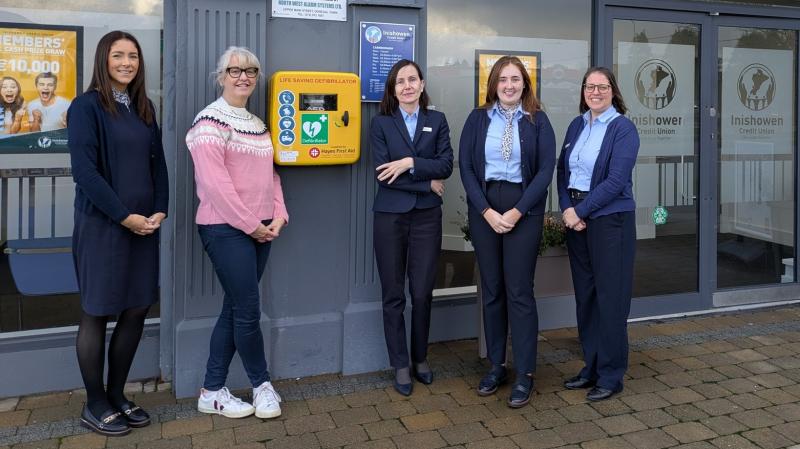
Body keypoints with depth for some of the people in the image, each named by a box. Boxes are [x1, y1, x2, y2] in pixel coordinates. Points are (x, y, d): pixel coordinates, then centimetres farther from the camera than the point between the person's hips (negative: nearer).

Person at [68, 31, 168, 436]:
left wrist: (159, 211, -1)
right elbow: (84, 170, -15)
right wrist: (125, 216, -15)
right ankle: (94, 405, 19)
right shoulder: (87, 106, -7)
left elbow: (157, 163, 12)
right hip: (101, 224, -6)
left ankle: (116, 395, 25)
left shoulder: (144, 108, 12)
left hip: (144, 225, 6)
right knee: (97, 314, 4)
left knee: (137, 310, 9)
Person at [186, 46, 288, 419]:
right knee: (248, 310, -2)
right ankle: (262, 384, 19)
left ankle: (212, 392, 22)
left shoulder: (257, 123, 17)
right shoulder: (211, 121, -9)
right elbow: (214, 182, -17)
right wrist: (251, 225, -14)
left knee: (234, 309, 11)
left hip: (260, 230, 8)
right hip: (226, 229, -8)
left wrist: (278, 216, 3)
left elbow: (269, 175, 18)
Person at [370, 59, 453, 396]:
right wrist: (427, 183, -10)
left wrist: (410, 163, -16)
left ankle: (420, 358, 25)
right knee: (393, 294, 5)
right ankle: (400, 365, 18)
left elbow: (446, 165, -3)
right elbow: (383, 173, -8)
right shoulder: (381, 123, 3)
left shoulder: (437, 121, 8)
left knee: (423, 292, 5)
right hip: (390, 216, -1)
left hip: (427, 216, 1)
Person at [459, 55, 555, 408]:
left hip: (523, 210, -2)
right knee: (491, 289, 8)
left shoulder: (537, 121, 3)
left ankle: (524, 375, 8)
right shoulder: (478, 119, 6)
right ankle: (496, 365, 21)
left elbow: (546, 169, -3)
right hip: (484, 210, 2)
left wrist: (517, 212, -12)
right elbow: (466, 166, 0)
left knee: (519, 291, -2)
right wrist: (487, 211, -9)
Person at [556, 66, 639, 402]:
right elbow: (562, 171, 9)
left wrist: (580, 211, -14)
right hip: (576, 218, 6)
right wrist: (567, 209, -6)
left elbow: (616, 180, -15)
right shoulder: (576, 126, 12)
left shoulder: (623, 128, -7)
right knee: (584, 295, 11)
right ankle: (591, 367, 24)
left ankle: (611, 375, 13)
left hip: (610, 219, -6)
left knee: (610, 298, 0)